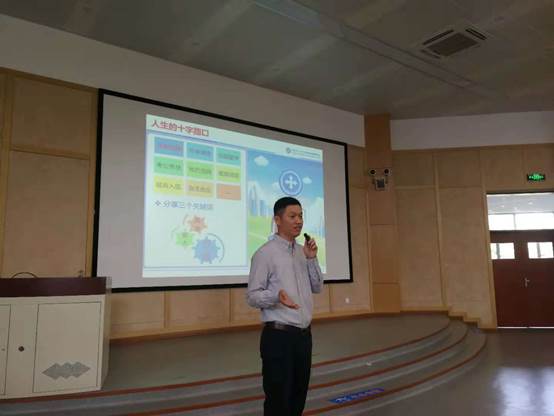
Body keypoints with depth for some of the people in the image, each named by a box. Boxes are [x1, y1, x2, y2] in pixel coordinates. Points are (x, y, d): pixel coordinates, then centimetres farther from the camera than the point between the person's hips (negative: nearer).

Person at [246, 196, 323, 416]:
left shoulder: (303, 251, 11)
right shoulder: (265, 253, -11)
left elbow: (317, 288, 10)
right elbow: (252, 296, -13)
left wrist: (312, 259, -3)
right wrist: (276, 296, -31)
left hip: (304, 334, 7)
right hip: (279, 336, -7)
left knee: (298, 397, 17)